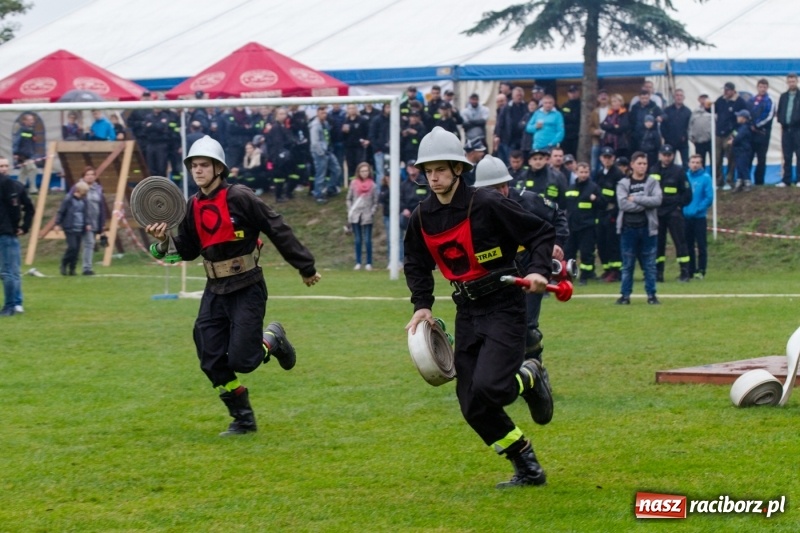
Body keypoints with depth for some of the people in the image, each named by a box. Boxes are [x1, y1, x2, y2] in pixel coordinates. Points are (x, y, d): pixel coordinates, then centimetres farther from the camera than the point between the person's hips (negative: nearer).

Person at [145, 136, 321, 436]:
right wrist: (164, 242, -10)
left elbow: (278, 231, -10)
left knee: (242, 360, -12)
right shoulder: (194, 207, 6)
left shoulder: (239, 198, -14)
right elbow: (186, 251, 12)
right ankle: (243, 419, 17)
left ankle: (273, 339, 21)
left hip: (247, 290, -6)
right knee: (212, 362, 0)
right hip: (215, 292, 6)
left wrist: (306, 267, -6)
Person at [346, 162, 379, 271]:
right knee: (357, 240, 6)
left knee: (367, 240, -3)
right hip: (355, 216, 2)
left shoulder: (372, 185, 1)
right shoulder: (354, 184, 5)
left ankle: (369, 263, 2)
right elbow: (349, 199, 10)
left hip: (367, 217, -2)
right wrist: (350, 211, 1)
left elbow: (375, 202, 3)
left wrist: (371, 213, -8)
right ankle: (358, 263, 10)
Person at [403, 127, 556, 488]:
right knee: (472, 406, 0)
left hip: (504, 308, -6)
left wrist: (539, 270, -24)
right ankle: (527, 468, 15)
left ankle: (529, 378, 11)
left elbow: (542, 233, -9)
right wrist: (422, 304, 6)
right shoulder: (423, 216, 3)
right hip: (467, 312, 6)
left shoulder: (487, 205, -14)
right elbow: (417, 264, 20)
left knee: (488, 388, -24)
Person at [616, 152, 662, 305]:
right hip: (628, 229, 0)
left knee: (650, 264, 3)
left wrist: (635, 199, -11)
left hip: (647, 228, 0)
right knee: (627, 264, 4)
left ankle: (651, 295, 9)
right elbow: (623, 204, -11)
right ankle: (625, 295, 8)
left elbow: (657, 200, -10)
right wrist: (645, 204, -12)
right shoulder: (623, 183, 4)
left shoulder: (652, 182, 6)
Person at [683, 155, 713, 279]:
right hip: (685, 217, 4)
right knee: (688, 245, 9)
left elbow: (709, 198, -8)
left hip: (699, 217, -4)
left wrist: (696, 209, -15)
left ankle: (701, 270, 1)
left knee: (701, 245, -2)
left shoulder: (705, 178, -4)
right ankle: (690, 270, 16)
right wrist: (683, 208, -7)